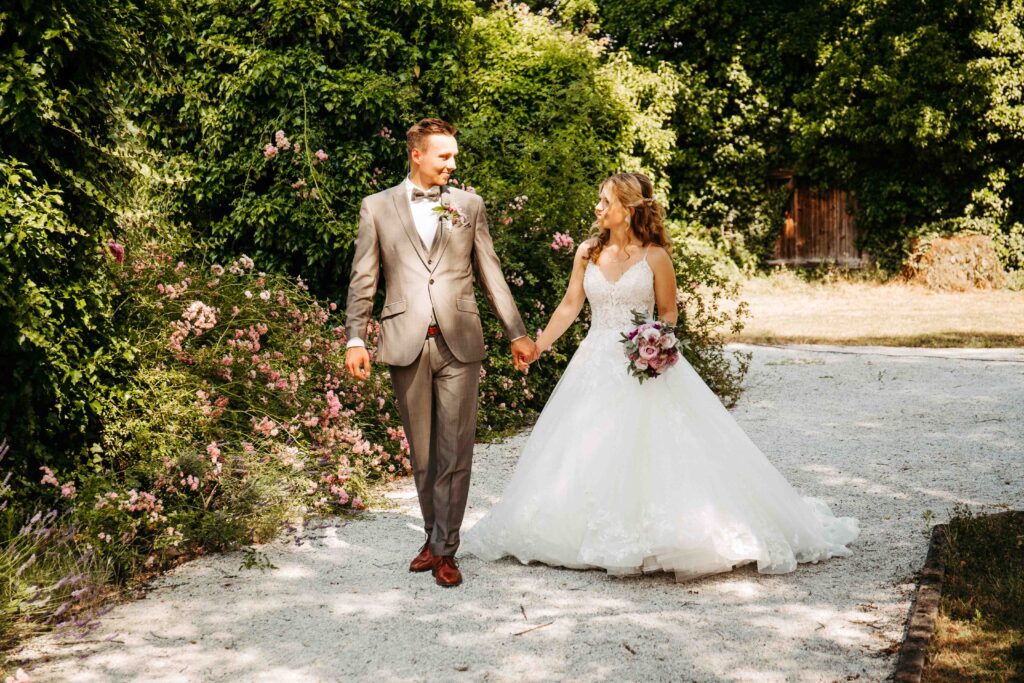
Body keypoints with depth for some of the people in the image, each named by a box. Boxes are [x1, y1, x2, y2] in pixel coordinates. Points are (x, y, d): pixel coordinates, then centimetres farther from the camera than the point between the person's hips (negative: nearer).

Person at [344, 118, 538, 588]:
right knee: (421, 453, 9)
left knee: (455, 451, -2)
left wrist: (517, 333, 9)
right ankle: (434, 535, 24)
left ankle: (444, 548, 5)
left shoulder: (469, 205, 10)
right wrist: (355, 340, -3)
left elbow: (490, 274, 12)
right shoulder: (377, 207, 7)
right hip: (407, 343, 0)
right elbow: (363, 280, 6)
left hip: (459, 342, 0)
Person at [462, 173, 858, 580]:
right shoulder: (588, 253, 6)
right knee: (586, 452, 4)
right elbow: (570, 306, 8)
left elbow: (668, 312, 1)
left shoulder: (654, 256, -5)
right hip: (597, 364, 4)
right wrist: (537, 345, 4)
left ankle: (671, 537, 0)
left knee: (653, 452, -10)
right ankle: (605, 537, 16)